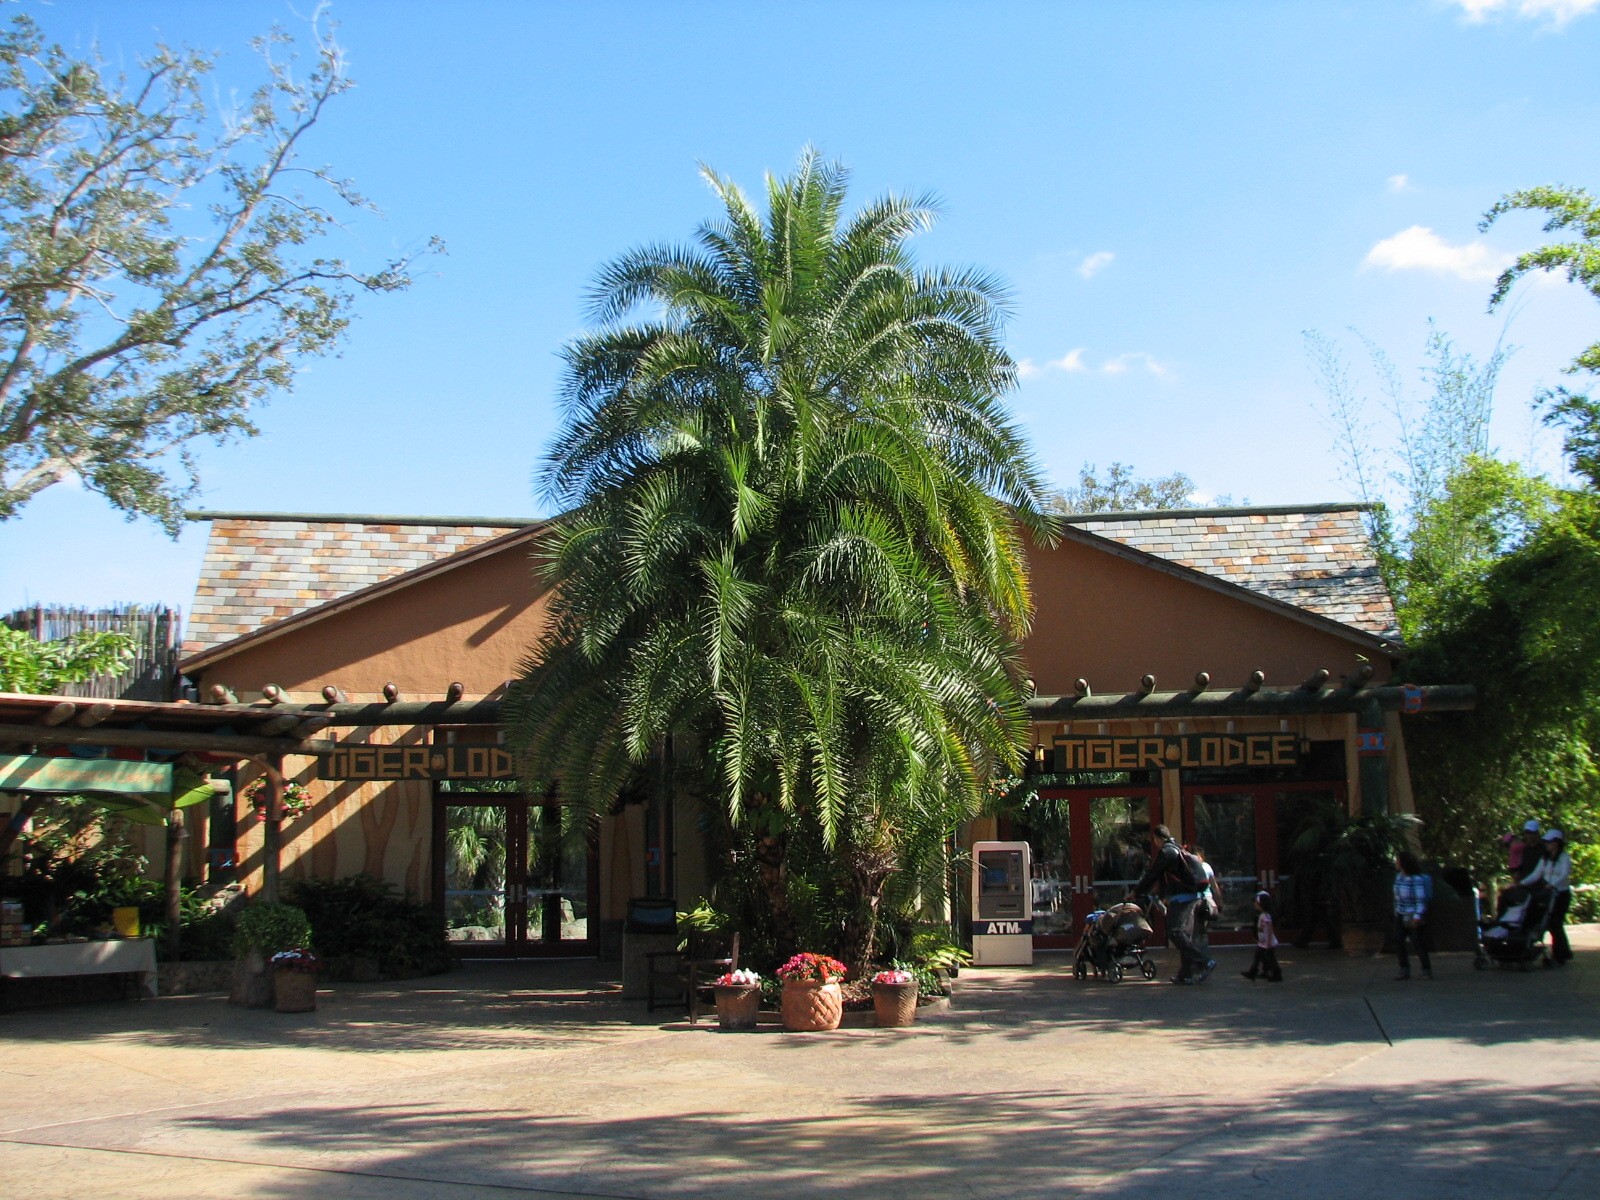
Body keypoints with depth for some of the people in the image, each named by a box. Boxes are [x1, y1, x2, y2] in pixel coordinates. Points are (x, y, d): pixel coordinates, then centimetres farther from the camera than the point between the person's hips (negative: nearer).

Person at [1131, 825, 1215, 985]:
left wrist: (1136, 892, 4)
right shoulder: (1178, 849, 20)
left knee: (1175, 932, -13)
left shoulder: (1166, 852, -9)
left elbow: (1151, 875, -6)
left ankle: (1204, 962, -21)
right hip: (1190, 896, 10)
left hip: (1180, 898, -9)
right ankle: (1186, 974, 6)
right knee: (1185, 934, 8)